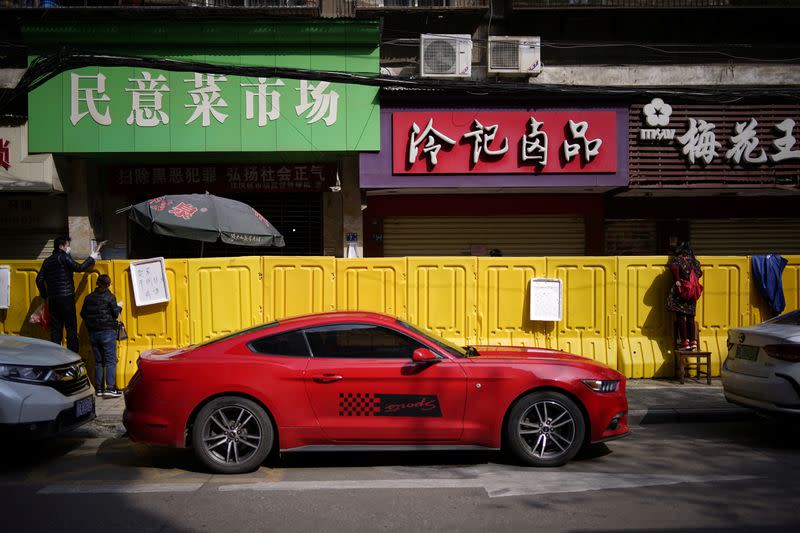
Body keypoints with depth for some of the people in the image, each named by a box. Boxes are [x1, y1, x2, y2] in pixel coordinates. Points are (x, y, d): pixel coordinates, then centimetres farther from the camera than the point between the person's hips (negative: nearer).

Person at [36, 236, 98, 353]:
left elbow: (39, 280, 13)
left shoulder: (47, 261, 13)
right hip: (66, 298, -6)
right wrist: (91, 258, -2)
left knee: (55, 328, 10)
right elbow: (79, 268, -15)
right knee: (71, 328, -1)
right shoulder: (64, 257, -8)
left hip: (52, 300, 6)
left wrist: (44, 295, 18)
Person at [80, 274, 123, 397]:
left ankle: (99, 388, 13)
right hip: (108, 332, -5)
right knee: (110, 360, -4)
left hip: (93, 333, 5)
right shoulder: (109, 297, -8)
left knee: (98, 361, 12)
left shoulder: (89, 298, 6)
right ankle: (110, 388, -12)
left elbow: (83, 314, 9)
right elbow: (115, 314, -8)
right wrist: (119, 306, 10)